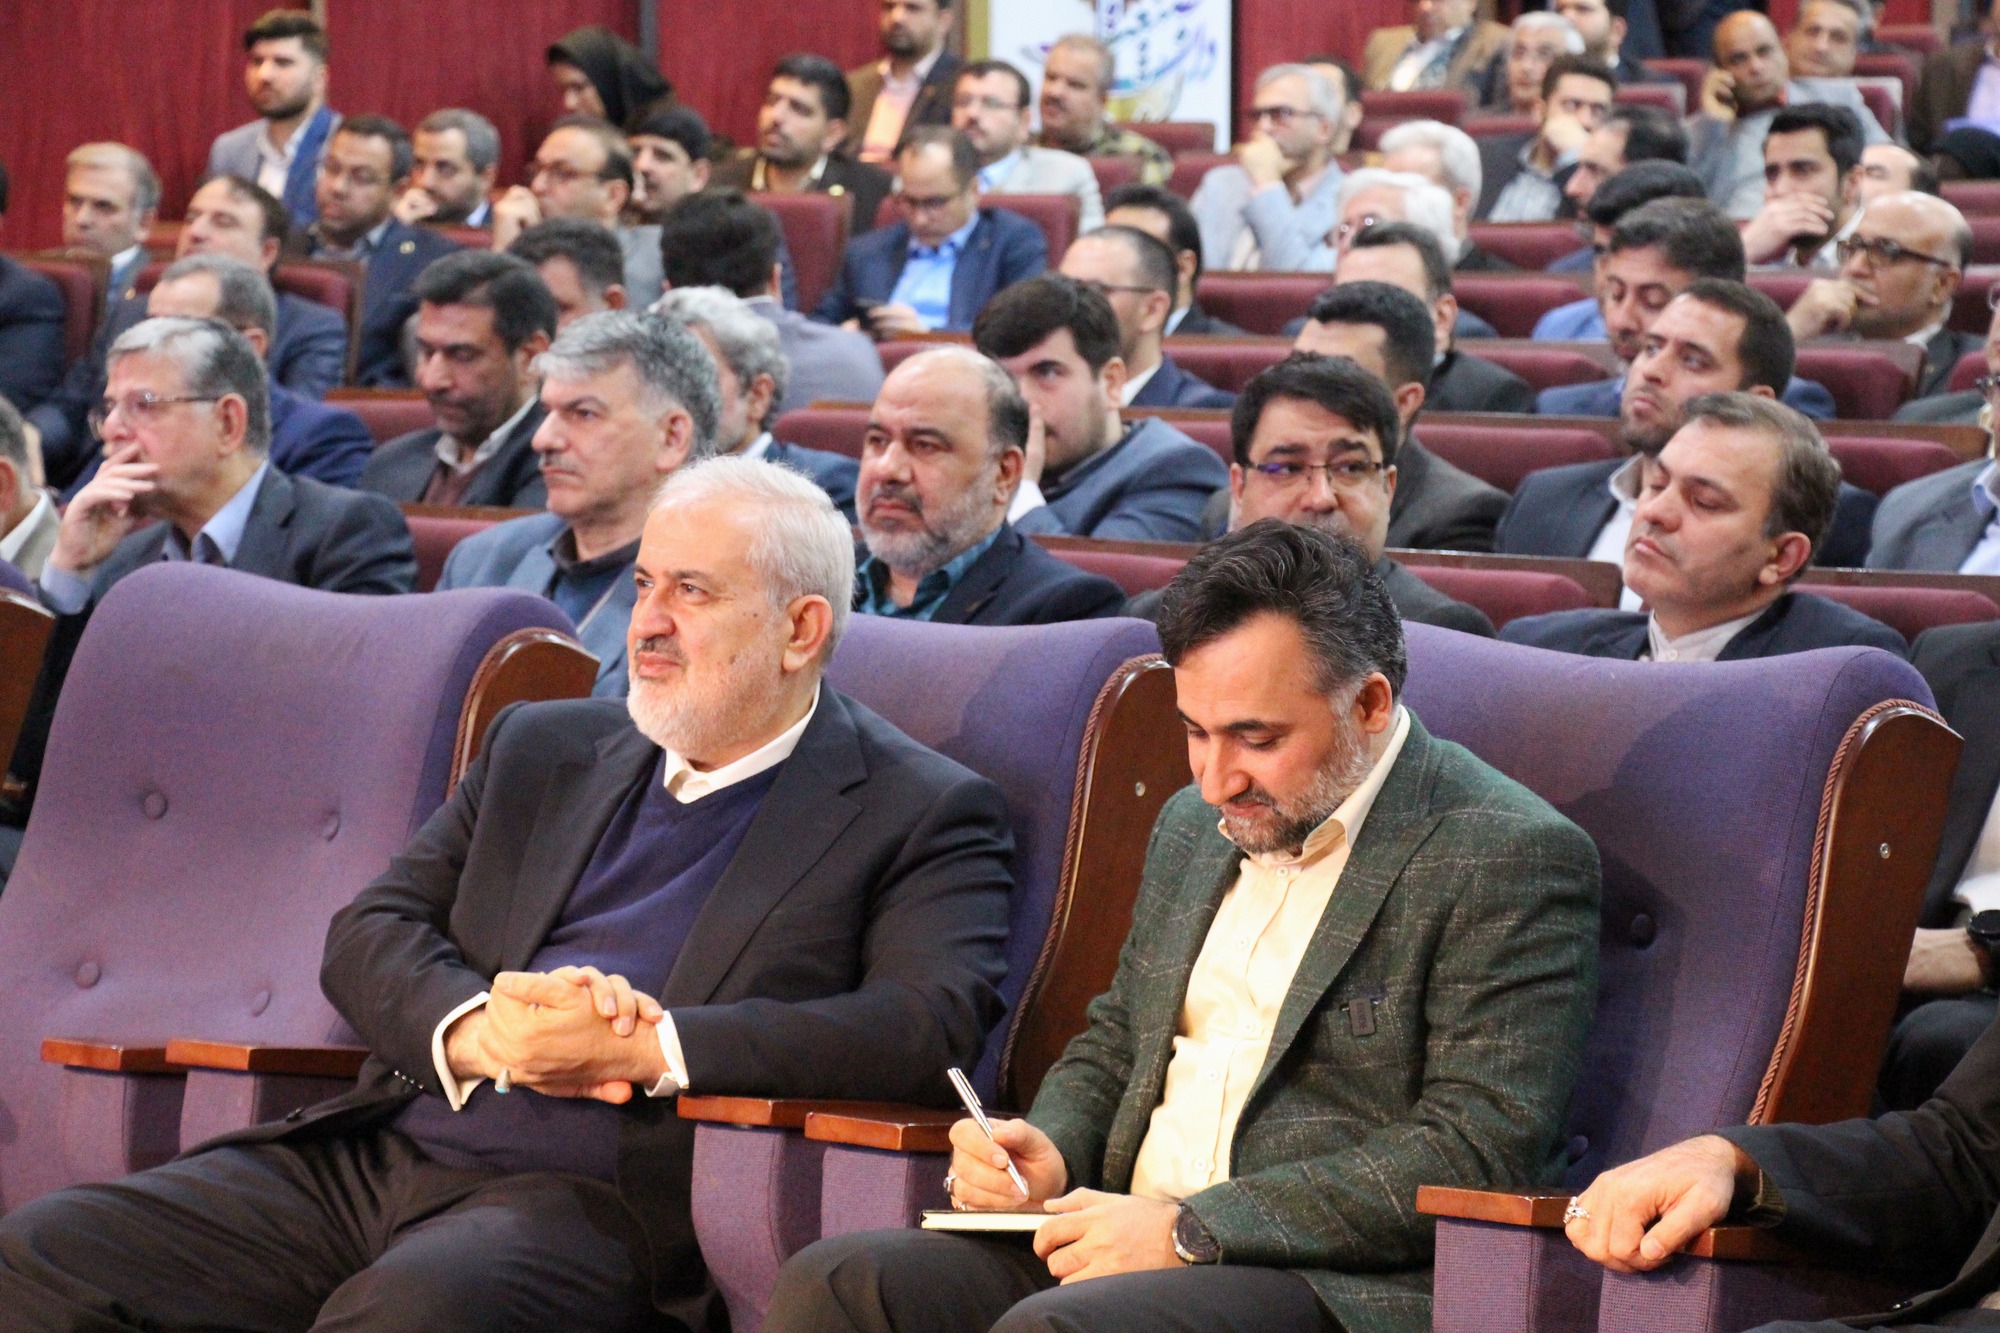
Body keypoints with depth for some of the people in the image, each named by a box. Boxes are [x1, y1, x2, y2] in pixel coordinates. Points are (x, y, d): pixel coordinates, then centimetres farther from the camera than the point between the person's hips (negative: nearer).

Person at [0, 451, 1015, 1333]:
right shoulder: (545, 749, 22)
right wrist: (482, 1032, -9)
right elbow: (370, 933, 15)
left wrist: (648, 1048, -17)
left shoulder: (922, 816, 5)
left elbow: (932, 1025, -11)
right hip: (375, 1155, 6)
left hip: (602, 1203, -6)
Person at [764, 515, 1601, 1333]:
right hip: (1126, 1243, 8)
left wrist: (1191, 1231, -17)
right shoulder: (1193, 828, 20)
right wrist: (1048, 1152, 7)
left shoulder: (1510, 857, -7)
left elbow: (1479, 1154, -15)